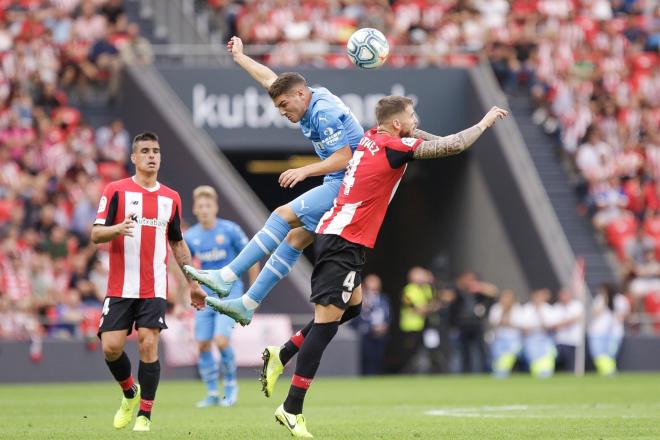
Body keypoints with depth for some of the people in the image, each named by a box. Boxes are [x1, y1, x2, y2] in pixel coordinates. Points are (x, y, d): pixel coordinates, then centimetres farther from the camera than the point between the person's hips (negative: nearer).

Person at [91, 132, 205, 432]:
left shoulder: (171, 198, 11)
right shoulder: (116, 191, 1)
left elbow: (178, 244, 21)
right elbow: (96, 234, -4)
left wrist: (193, 283, 19)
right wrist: (116, 229, -26)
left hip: (155, 289, 1)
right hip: (119, 288, -1)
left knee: (148, 344, -11)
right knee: (111, 347, -7)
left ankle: (145, 415, -3)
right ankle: (130, 393, 23)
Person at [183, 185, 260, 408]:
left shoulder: (230, 230, -10)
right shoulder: (190, 236, 0)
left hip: (229, 293, -4)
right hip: (205, 296, 4)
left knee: (221, 341, -18)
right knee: (203, 344, 0)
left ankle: (231, 384, 5)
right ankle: (212, 393, 14)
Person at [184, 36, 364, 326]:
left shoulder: (324, 113, -17)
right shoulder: (310, 99, 12)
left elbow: (344, 158, -23)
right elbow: (270, 78, 26)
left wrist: (305, 171, -28)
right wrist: (239, 57, 37)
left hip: (346, 185, -10)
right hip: (339, 186, 10)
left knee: (284, 216, -15)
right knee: (295, 239, 5)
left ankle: (226, 278, -18)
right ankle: (248, 304, 2)